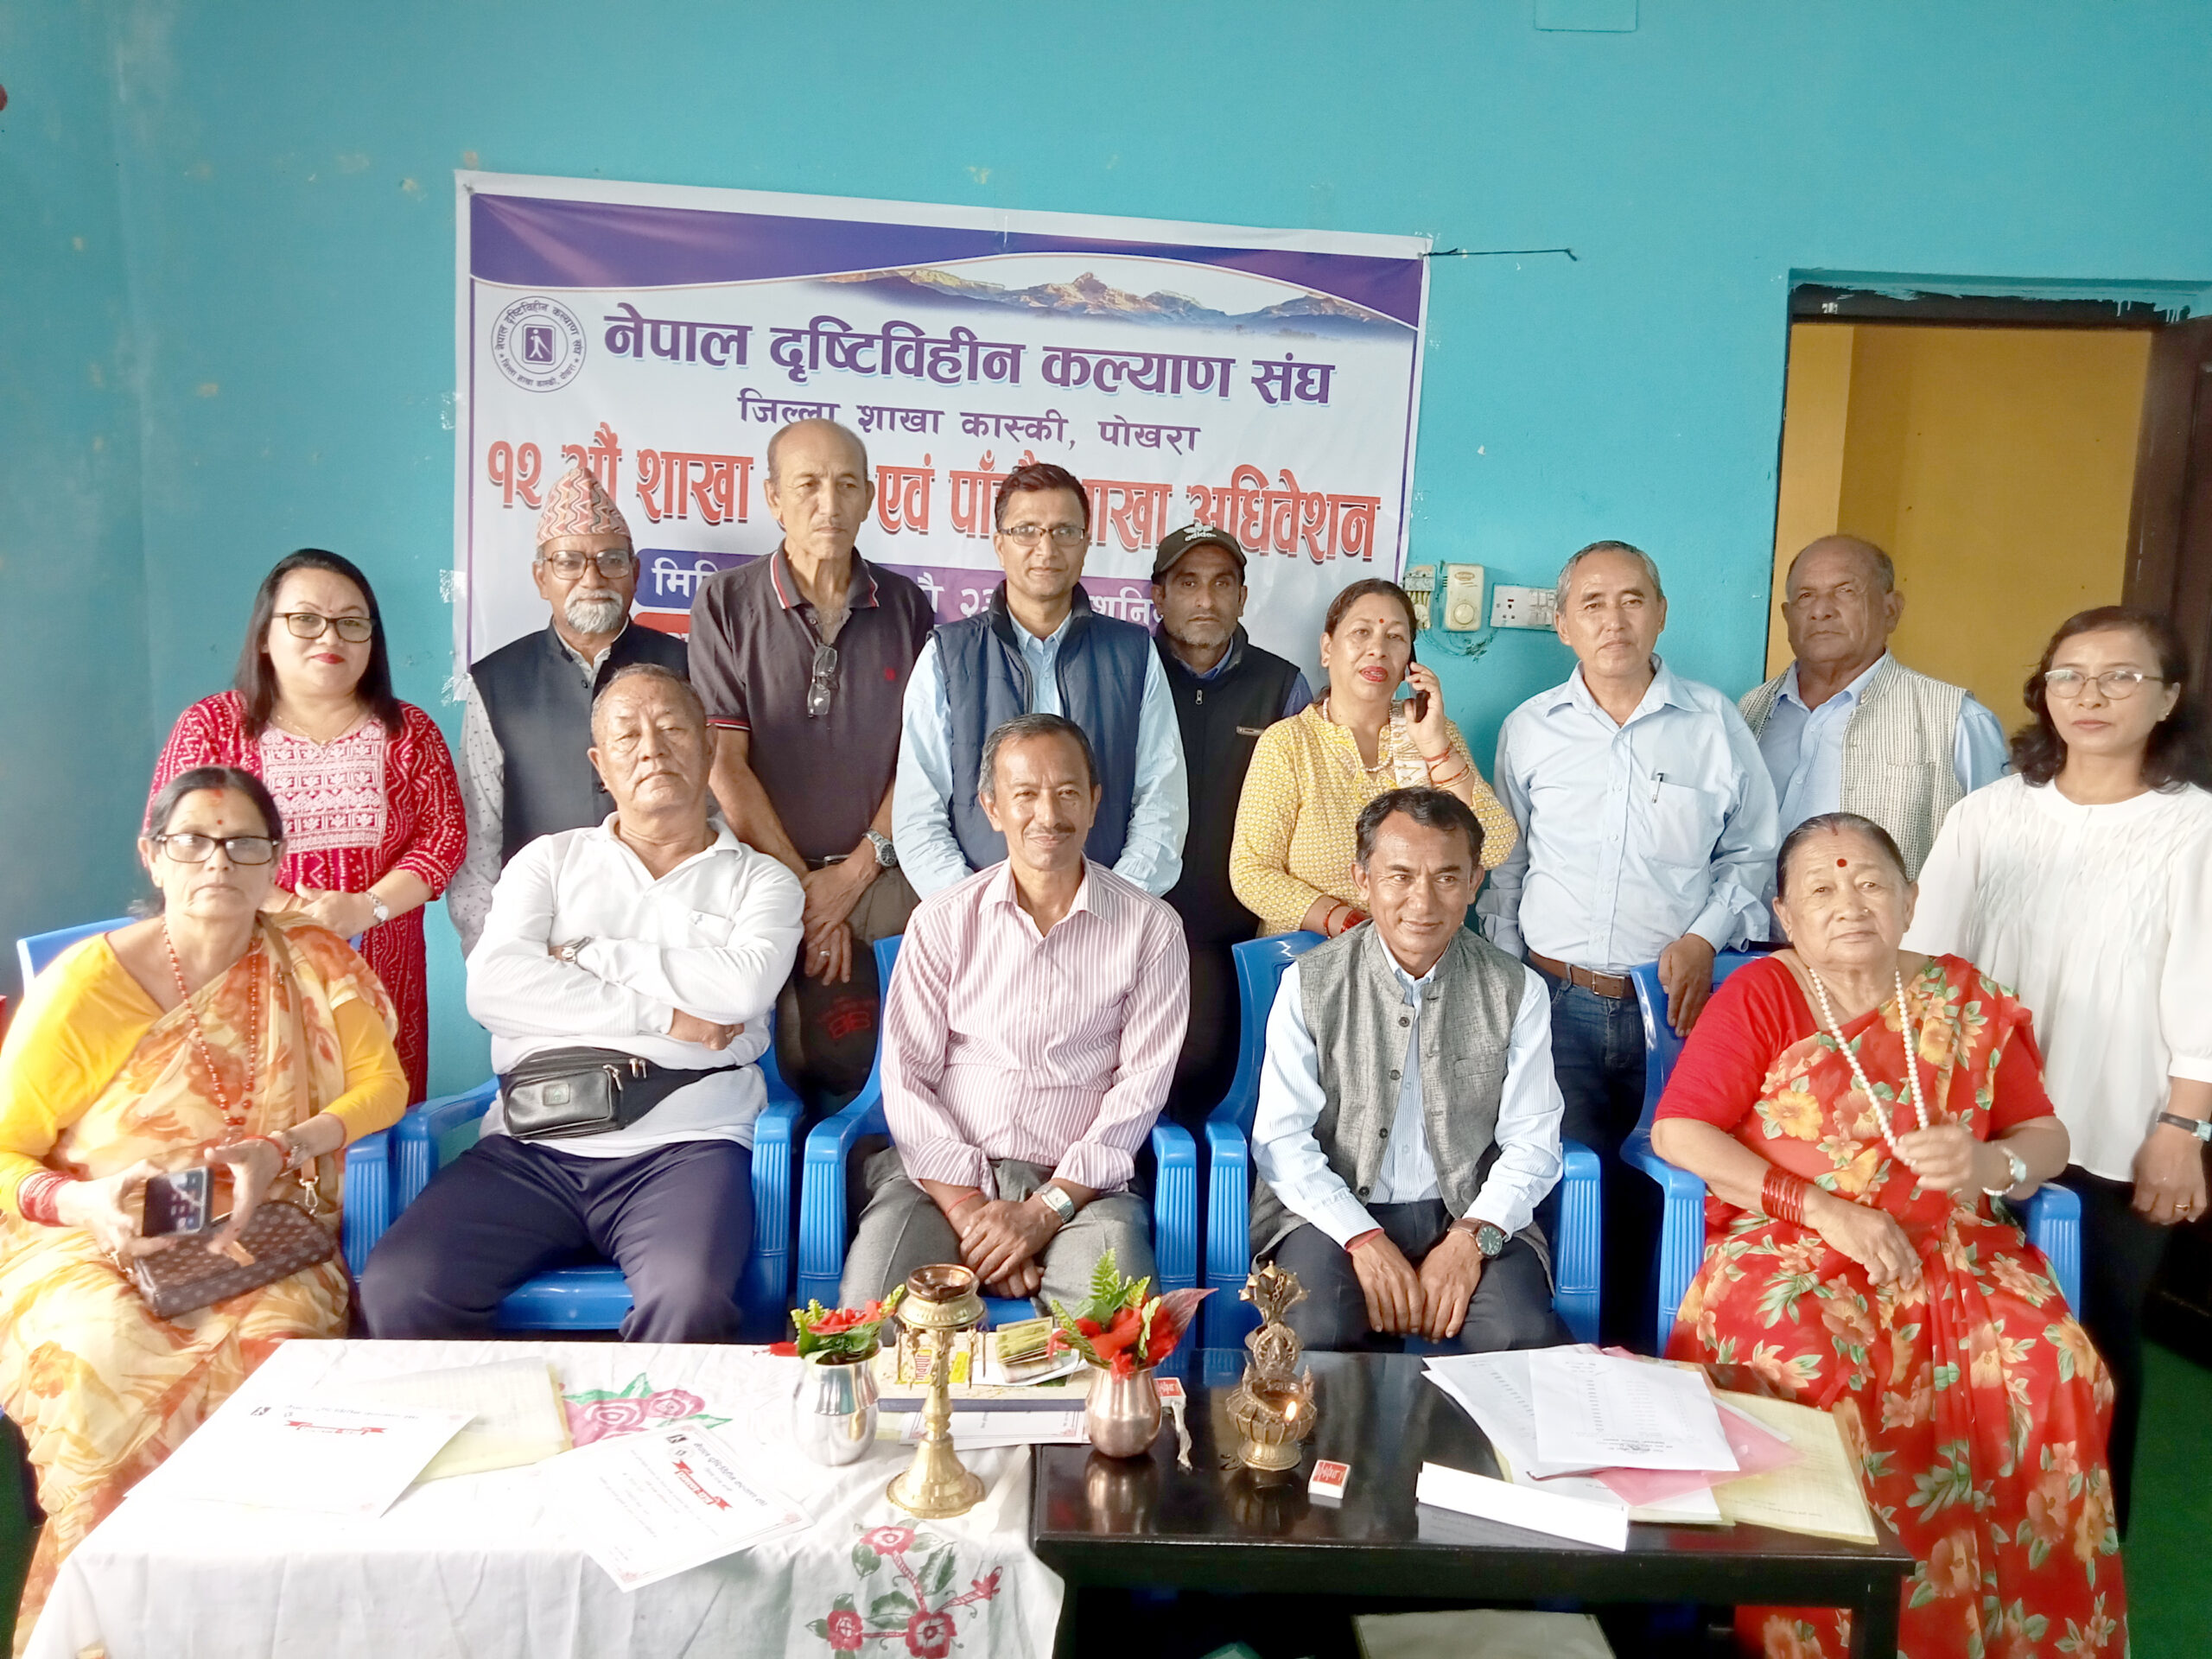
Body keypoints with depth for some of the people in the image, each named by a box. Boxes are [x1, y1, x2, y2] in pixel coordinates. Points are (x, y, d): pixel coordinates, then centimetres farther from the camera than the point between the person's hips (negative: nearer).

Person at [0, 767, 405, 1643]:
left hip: (261, 1237, 1)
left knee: (271, 1349, -30)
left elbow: (382, 1084, 1)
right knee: (105, 1361, -32)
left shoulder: (310, 957, 2)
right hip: (92, 1243, -1)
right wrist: (83, 1204, -23)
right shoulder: (85, 983, -6)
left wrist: (281, 1151, -15)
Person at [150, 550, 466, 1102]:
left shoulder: (408, 730, 9)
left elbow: (445, 834, 2)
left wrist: (366, 908, -12)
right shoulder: (210, 725, 4)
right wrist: (284, 912, -14)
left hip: (380, 982, 2)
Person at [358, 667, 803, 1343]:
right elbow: (493, 984, 0)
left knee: (689, 1303, -32)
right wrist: (662, 1016, -4)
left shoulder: (761, 880, 15)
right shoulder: (550, 861, 19)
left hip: (683, 1146, -2)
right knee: (397, 1289, -21)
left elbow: (741, 987, -7)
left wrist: (589, 954, 1)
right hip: (533, 1143, 2)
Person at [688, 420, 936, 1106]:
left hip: (881, 887, 2)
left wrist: (854, 874, -8)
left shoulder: (906, 607, 7)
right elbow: (724, 764, -5)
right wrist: (801, 886, -8)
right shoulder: (726, 604, 1)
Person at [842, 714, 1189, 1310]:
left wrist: (1045, 1211, -11)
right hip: (946, 1174, 1)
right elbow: (906, 1076, 2)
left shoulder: (1151, 928, 4)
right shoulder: (942, 920, 7)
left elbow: (1141, 1083, -1)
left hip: (1080, 1185, -1)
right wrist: (968, 1207, -11)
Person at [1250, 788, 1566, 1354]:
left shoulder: (1517, 991, 3)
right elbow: (1281, 1138, -5)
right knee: (1320, 1336, -29)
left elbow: (1532, 1142, 2)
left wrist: (1471, 1237, -15)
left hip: (1471, 1216, 1)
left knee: (1524, 1338, -28)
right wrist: (1363, 1238, -17)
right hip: (1335, 1211, 0)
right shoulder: (1309, 984, -1)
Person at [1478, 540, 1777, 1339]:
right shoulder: (1529, 728, 8)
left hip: (1676, 1004, 0)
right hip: (1556, 999, 0)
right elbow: (1503, 863, 14)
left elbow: (1751, 855, 13)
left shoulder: (1715, 724, 6)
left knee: (1661, 1196, 0)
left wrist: (1705, 937, -3)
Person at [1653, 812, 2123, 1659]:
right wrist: (1824, 1209, -14)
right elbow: (1677, 1133, -8)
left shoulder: (1966, 999, 10)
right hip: (1792, 1253, -3)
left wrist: (1990, 1164, -11)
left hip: (1955, 1250, 3)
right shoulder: (1758, 996, -1)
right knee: (1821, 1382, -32)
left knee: (2057, 1375, -23)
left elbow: (2046, 1139, 14)